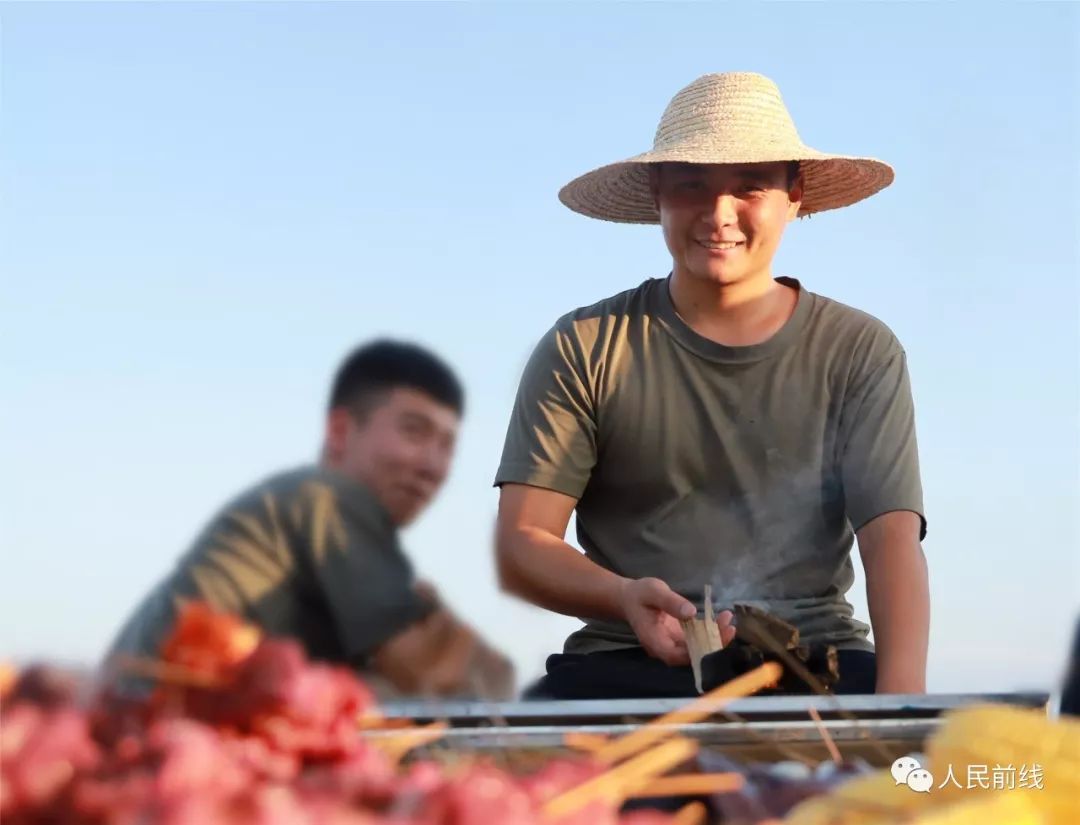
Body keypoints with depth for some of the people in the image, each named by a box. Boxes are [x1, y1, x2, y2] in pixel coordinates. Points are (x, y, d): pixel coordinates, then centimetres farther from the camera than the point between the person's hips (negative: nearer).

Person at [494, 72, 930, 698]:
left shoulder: (859, 352, 9)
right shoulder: (584, 348, 7)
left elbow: (893, 537, -2)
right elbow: (520, 545, 1)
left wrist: (901, 695, -21)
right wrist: (625, 597, -21)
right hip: (625, 664, 0)